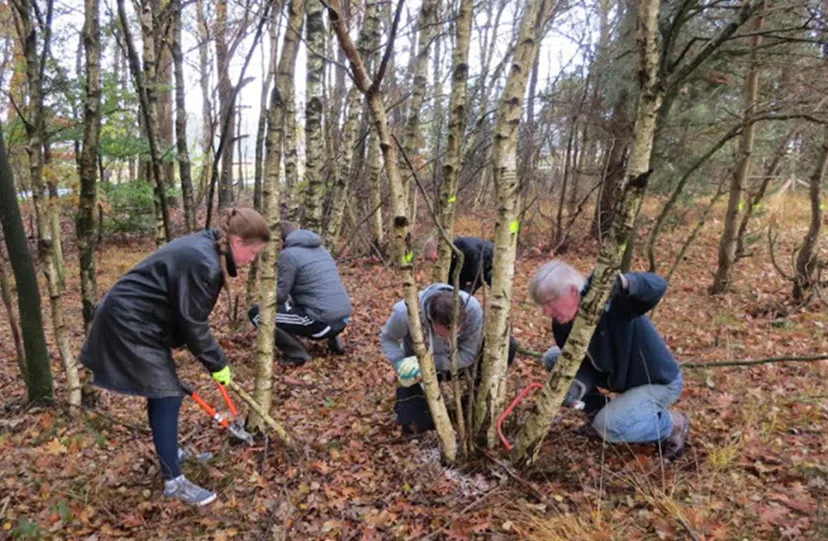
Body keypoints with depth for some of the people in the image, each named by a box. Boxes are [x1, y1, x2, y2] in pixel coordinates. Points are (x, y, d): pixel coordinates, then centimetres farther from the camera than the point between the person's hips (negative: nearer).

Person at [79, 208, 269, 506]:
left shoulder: (204, 248, 4)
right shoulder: (202, 263, -28)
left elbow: (190, 315, 12)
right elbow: (192, 323, -22)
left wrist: (214, 360, 15)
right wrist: (218, 363, -11)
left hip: (136, 319, 10)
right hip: (131, 325, -10)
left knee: (163, 391, 20)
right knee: (167, 396, -5)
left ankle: (166, 449, 40)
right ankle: (174, 481, 5)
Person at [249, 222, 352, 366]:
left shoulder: (288, 254, -5)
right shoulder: (321, 249, 19)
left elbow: (279, 296, -6)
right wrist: (291, 301, 29)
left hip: (322, 321, -8)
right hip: (343, 319, 8)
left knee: (257, 313, -1)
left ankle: (296, 354, 0)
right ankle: (334, 340, 21)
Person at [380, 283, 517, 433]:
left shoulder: (472, 308, -36)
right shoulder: (405, 312, -37)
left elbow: (468, 355, -26)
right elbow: (387, 338, -15)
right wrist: (400, 364, -33)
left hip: (456, 359, 1)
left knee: (507, 345, -20)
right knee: (414, 425, -12)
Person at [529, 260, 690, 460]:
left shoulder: (611, 301, -33)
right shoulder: (562, 324, -12)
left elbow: (658, 286, -49)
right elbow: (583, 363, -8)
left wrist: (625, 283, -69)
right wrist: (579, 385, -31)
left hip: (660, 380, -7)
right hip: (619, 376, 7)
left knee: (608, 427, -26)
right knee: (553, 358, -2)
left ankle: (672, 424, 3)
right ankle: (598, 411, 12)